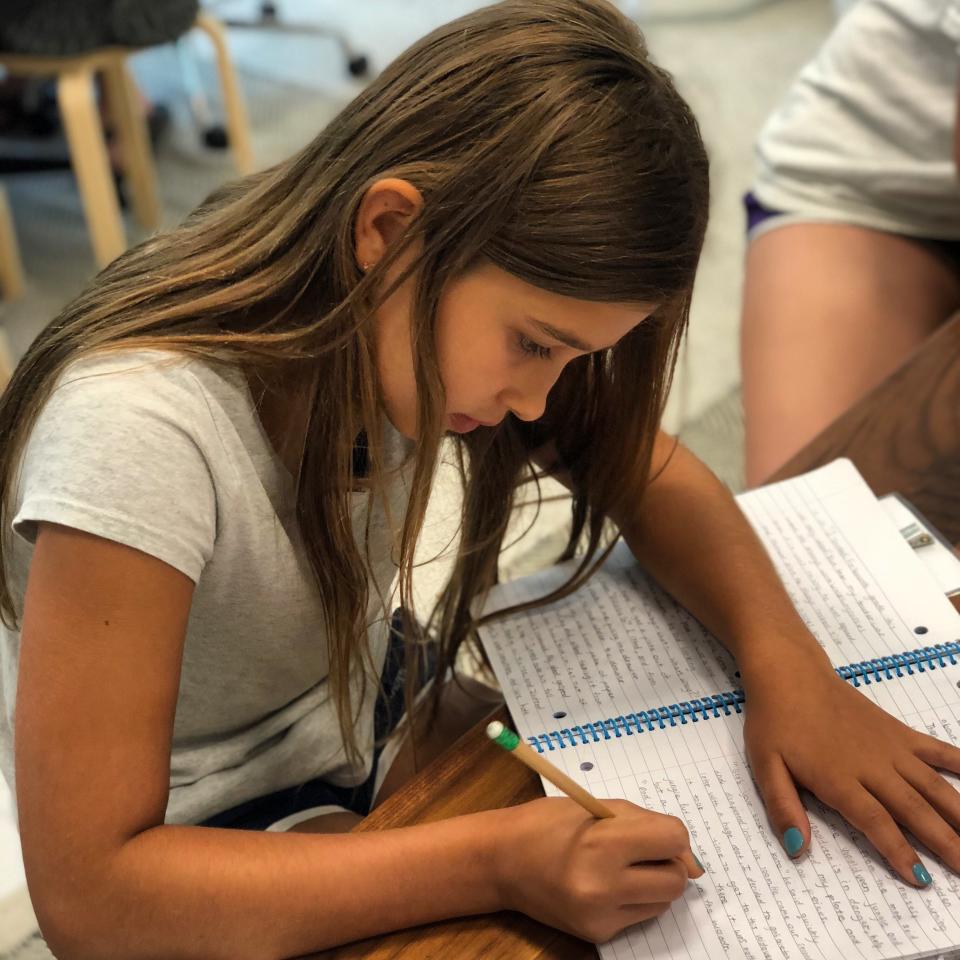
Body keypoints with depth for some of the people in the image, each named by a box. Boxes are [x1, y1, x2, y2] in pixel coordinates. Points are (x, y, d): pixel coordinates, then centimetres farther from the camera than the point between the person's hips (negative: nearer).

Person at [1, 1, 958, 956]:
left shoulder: (411, 311, -16)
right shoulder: (138, 433, -36)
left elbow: (647, 474, -4)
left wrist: (784, 659, -23)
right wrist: (493, 864, -38)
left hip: (380, 714, 6)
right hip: (222, 846, -5)